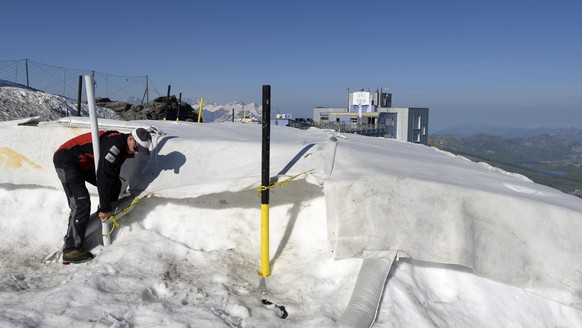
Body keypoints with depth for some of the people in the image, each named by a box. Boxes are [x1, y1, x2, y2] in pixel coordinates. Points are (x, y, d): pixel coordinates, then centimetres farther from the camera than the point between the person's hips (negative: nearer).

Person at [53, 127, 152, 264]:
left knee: (114, 184, 8)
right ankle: (70, 250, -8)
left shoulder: (123, 148, 2)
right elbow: (103, 176, -29)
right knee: (81, 204, -16)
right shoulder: (114, 143, -28)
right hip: (66, 160, -10)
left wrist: (111, 206, 14)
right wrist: (105, 208, -22)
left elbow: (113, 174, 13)